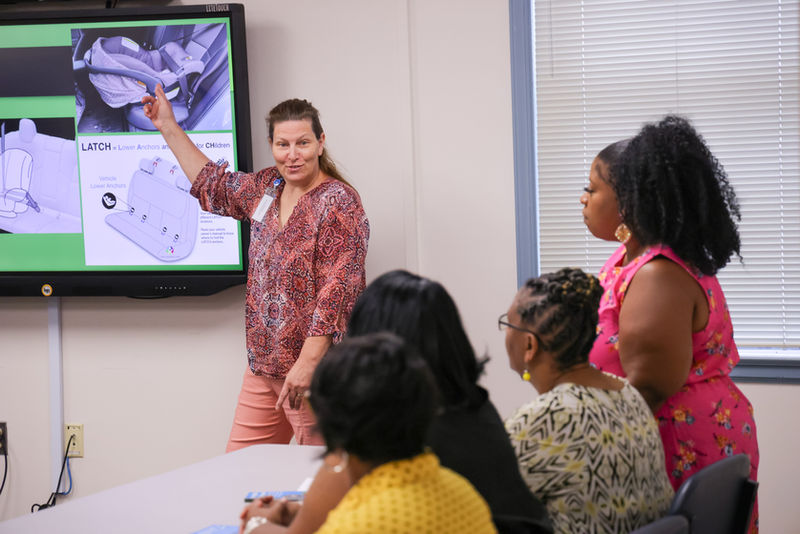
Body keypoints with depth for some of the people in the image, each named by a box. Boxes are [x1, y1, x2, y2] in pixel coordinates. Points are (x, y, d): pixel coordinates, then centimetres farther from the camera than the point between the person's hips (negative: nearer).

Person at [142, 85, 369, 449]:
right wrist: (168, 127, 32)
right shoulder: (266, 187, 11)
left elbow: (337, 291, -20)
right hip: (263, 366, 8)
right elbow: (212, 184, 31)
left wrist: (307, 363, -25)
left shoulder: (339, 203, -13)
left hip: (315, 368, -8)